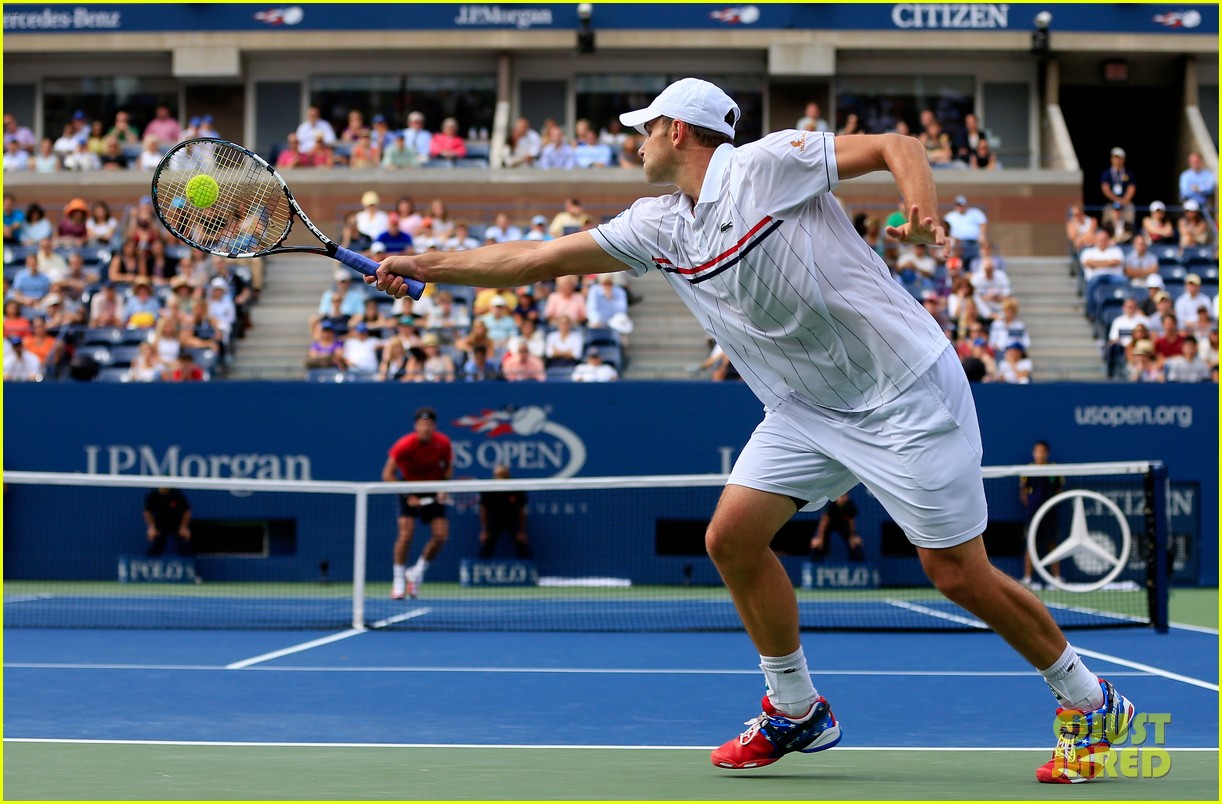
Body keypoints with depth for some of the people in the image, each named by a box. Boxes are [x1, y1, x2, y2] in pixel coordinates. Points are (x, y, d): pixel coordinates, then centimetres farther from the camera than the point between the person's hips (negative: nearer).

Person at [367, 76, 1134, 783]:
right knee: (733, 538, -2)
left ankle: (1092, 702, 13)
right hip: (808, 409, 7)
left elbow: (897, 145, -13)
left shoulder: (769, 163, -13)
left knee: (960, 574, -6)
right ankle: (797, 712, 15)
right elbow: (539, 259, 10)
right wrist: (426, 266, 9)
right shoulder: (658, 227, 6)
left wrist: (923, 206, -33)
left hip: (905, 391, -7)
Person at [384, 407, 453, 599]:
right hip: (409, 489, -3)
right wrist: (408, 497, -26)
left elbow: (448, 467, 4)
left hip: (433, 493, 3)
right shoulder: (404, 446, -23)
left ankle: (417, 573, 14)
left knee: (441, 535, -9)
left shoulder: (443, 443, -14)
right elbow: (388, 475, -20)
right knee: (406, 533, -19)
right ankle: (398, 581, -6)